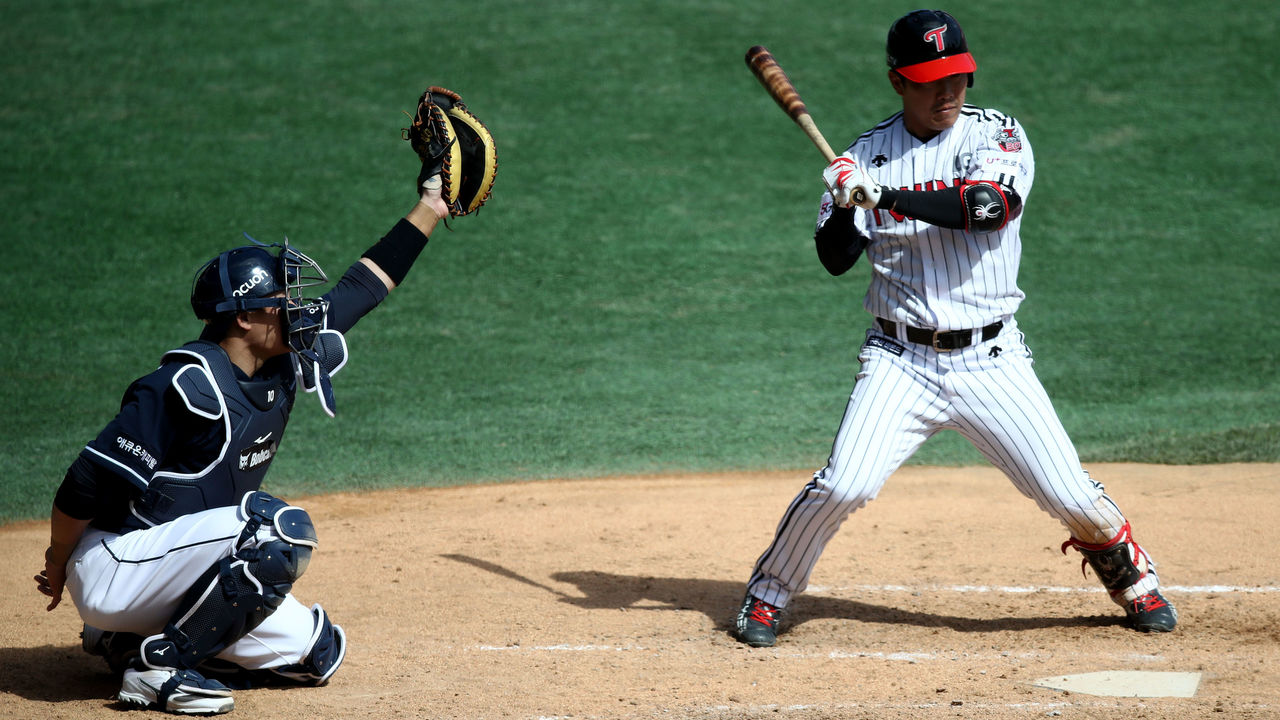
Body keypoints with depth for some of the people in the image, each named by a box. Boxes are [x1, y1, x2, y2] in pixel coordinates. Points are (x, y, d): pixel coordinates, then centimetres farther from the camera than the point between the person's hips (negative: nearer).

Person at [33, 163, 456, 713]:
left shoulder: (285, 366, 3)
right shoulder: (189, 385, -23)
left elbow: (358, 291, 15)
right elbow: (87, 482, -22)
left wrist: (428, 211, 16)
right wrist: (58, 568, -9)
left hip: (169, 573, 9)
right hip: (116, 570, -9)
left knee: (317, 653, 8)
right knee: (281, 529, -25)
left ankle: (137, 639, 13)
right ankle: (157, 666, -17)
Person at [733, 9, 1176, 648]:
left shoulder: (997, 135, -1)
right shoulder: (867, 155, 4)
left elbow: (992, 204, -22)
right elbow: (835, 259, 0)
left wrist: (885, 197, -27)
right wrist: (845, 205, -22)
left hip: (991, 361, 0)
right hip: (901, 359, 0)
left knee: (1070, 495, -4)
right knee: (843, 484, -17)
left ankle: (1130, 574, 27)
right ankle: (767, 594, 6)